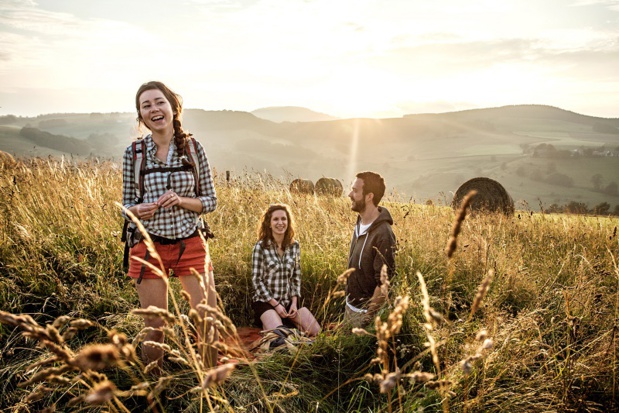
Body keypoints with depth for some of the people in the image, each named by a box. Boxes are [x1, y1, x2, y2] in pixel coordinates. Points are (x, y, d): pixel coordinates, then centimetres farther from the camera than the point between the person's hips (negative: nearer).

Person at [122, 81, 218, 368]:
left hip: (190, 244, 0)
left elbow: (210, 201, 3)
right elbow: (126, 204, 7)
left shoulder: (193, 147, -1)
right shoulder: (134, 153, -1)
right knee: (154, 326, 8)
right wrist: (137, 210, -16)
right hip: (149, 247, 0)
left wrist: (180, 200, -16)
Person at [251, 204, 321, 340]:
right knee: (279, 335, -25)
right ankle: (269, 322, 6)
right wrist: (275, 304, -14)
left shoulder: (294, 245, 2)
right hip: (266, 301, -4)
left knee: (315, 331, -8)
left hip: (289, 300, 4)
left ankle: (288, 322, 14)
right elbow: (256, 280, -11)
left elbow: (296, 277, 6)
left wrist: (294, 302, -6)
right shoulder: (260, 247, -11)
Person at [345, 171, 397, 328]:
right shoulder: (360, 225, 1)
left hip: (365, 312, -8)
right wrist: (349, 305, 13)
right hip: (350, 306, 8)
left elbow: (384, 283, -23)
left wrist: (368, 318, -19)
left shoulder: (383, 234, -25)